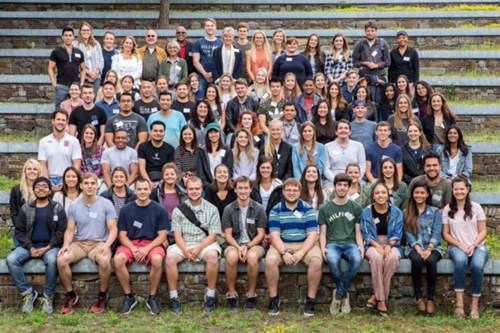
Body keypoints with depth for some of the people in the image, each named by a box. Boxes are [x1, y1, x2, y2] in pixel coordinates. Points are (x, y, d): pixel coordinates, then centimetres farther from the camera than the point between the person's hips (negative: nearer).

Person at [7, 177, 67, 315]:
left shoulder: (57, 208, 4)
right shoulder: (25, 208, 10)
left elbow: (62, 231, -1)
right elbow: (19, 231, 7)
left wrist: (48, 247, -15)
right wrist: (30, 247, -10)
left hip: (50, 246, -3)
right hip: (29, 245, 3)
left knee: (52, 260, -37)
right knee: (11, 260, -26)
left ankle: (48, 297, -19)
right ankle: (28, 293, -11)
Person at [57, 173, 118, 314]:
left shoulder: (106, 204, 1)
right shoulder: (74, 206, 8)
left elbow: (113, 229, -1)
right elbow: (70, 230, 9)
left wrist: (107, 245, -20)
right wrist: (66, 244, -12)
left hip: (99, 243, -2)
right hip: (78, 243, 2)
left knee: (104, 260, -37)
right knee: (61, 259, -28)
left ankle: (103, 295, -9)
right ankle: (71, 295, -5)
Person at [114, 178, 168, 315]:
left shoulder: (159, 210, -1)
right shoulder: (126, 209, 2)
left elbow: (162, 235, -2)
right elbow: (122, 235, 2)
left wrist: (147, 248, -18)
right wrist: (134, 249, -16)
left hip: (152, 244, -1)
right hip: (130, 244, 1)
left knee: (157, 259, -35)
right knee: (118, 259, -31)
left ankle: (152, 297, -14)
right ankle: (129, 296, -10)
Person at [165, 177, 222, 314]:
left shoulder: (211, 209, 3)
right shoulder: (178, 210, 6)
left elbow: (212, 236, -2)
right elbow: (177, 235, 0)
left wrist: (198, 248, -18)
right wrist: (185, 250, -19)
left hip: (205, 244, -1)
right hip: (184, 244, 1)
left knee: (213, 255, -34)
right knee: (170, 256, -29)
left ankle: (210, 296, -20)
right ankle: (173, 297, -19)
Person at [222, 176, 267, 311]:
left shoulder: (259, 209, 2)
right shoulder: (229, 209, 3)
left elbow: (261, 234, 0)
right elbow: (228, 234, 0)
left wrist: (247, 246, -16)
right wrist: (238, 247, -18)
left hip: (254, 244, 0)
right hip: (234, 244, 1)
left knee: (252, 256, -37)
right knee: (231, 256, -36)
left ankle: (251, 294, -18)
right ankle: (231, 294, -19)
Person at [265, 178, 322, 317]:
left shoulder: (308, 209, 3)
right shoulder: (276, 210, 4)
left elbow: (312, 235, -5)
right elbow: (274, 235, -5)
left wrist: (301, 253, -20)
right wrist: (284, 253, -22)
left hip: (305, 245, 0)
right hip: (282, 245, 0)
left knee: (316, 261, -30)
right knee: (270, 260, -30)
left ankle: (311, 299, -15)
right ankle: (274, 298, -13)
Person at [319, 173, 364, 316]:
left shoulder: (356, 208, 12)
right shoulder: (325, 209, 10)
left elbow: (358, 232, 12)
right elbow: (322, 233, 9)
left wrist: (360, 247, -8)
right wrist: (323, 247, -11)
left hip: (350, 243, 1)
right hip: (332, 243, -1)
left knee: (357, 259, -36)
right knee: (333, 260, -38)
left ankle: (339, 295, -19)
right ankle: (344, 295, -13)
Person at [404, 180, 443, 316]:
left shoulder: (435, 211, 10)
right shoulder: (407, 213, 12)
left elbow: (436, 233, -2)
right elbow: (409, 234, 1)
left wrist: (428, 250, -19)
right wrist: (419, 250, -15)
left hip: (433, 248, 0)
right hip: (414, 248, 0)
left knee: (431, 261, -34)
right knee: (416, 260, -35)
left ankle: (430, 299, -25)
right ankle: (418, 298, -25)